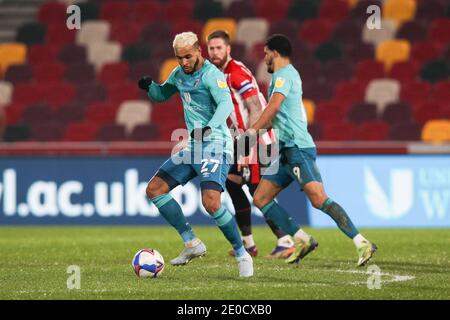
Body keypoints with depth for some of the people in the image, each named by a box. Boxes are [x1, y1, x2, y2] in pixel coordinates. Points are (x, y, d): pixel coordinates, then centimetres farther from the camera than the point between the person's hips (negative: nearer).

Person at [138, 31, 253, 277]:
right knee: (154, 189, 5)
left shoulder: (211, 74, -14)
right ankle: (192, 243, 8)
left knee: (211, 202, -25)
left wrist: (209, 128, -47)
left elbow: (226, 103, -29)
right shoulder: (180, 73, 11)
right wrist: (149, 86, 2)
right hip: (193, 147, 9)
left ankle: (242, 255, -8)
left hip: (215, 146, -9)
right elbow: (161, 94, 26)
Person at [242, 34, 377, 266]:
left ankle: (362, 244, -25)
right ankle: (302, 240, 3)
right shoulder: (288, 74, 24)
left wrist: (253, 131, -26)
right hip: (287, 151, 10)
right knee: (260, 199, 7)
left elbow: (274, 105, -22)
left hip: (298, 148, -10)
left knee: (318, 199, -21)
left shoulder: (283, 73, -6)